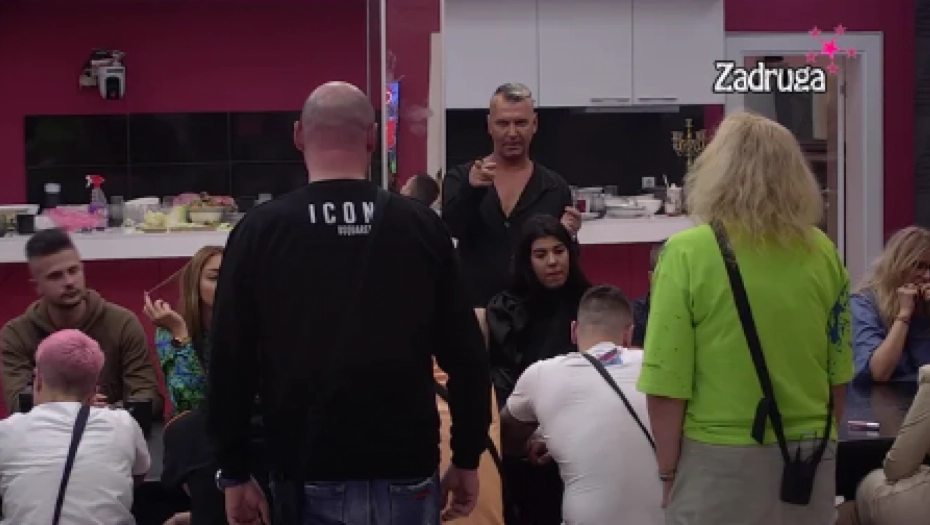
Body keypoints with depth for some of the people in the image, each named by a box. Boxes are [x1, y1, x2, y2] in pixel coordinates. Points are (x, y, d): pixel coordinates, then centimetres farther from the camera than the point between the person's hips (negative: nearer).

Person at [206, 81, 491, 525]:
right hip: (407, 471, 1)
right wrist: (467, 458, 11)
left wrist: (234, 473, 8)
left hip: (312, 476, -1)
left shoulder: (260, 231, -3)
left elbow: (230, 359, -1)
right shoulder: (421, 226, -2)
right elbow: (464, 352, 1)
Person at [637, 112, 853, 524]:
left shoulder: (689, 252, -14)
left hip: (722, 462, -3)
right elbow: (839, 373, 6)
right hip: (811, 457, 4)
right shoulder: (823, 253, -3)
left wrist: (668, 471, -3)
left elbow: (666, 384, -14)